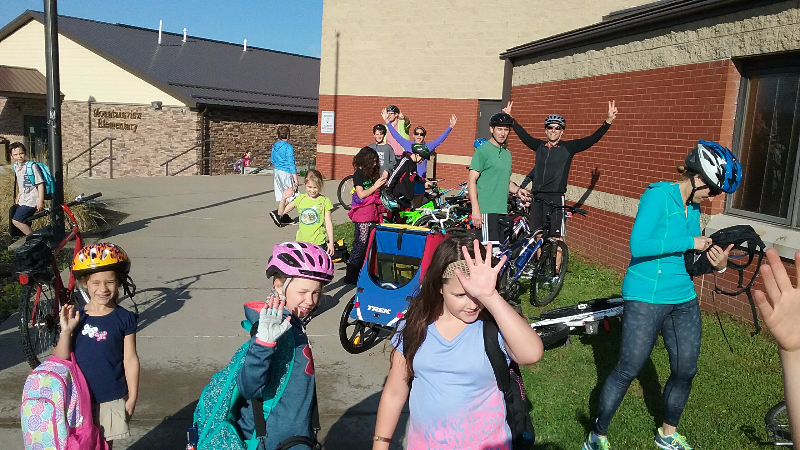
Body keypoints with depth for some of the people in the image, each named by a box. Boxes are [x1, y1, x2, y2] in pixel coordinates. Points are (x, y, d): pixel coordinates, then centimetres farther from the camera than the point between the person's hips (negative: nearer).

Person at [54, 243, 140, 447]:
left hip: (112, 398, -1)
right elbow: (61, 358, -4)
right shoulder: (75, 317, -5)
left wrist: (132, 398, -4)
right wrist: (66, 331, -20)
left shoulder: (124, 318, -9)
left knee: (106, 443, 13)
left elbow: (130, 360, -5)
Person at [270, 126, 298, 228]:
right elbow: (291, 163, -16)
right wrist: (295, 177, -13)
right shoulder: (288, 147, -15)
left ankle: (285, 217, 22)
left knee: (281, 196, 15)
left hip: (276, 172, 8)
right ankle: (277, 212, -19)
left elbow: (272, 160, 16)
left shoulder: (275, 146, 7)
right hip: (286, 173, -8)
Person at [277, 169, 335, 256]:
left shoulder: (325, 201, -2)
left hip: (318, 243, -2)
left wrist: (331, 243, -5)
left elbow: (328, 223, -2)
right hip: (301, 242, 3)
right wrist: (284, 198, -5)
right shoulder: (300, 199, 4)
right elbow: (281, 212, 10)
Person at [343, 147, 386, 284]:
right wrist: (375, 185, -10)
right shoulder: (358, 174, -7)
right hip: (362, 216, -8)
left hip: (372, 214, 8)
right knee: (360, 244, -7)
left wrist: (381, 185, 5)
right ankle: (351, 275, -1)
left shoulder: (371, 173, 17)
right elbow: (361, 194, -15)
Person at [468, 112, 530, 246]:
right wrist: (475, 209, -18)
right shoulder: (483, 151, -5)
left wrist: (517, 190, 6)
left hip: (502, 210, 8)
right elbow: (471, 180, -11)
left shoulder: (507, 153, 18)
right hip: (487, 210, -8)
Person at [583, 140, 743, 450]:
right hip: (646, 299, -8)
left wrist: (716, 263, -5)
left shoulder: (693, 208, 10)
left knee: (685, 370, 13)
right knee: (628, 370, -1)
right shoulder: (658, 195, -13)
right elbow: (638, 245, -25)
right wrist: (690, 243, -20)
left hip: (684, 300, 8)